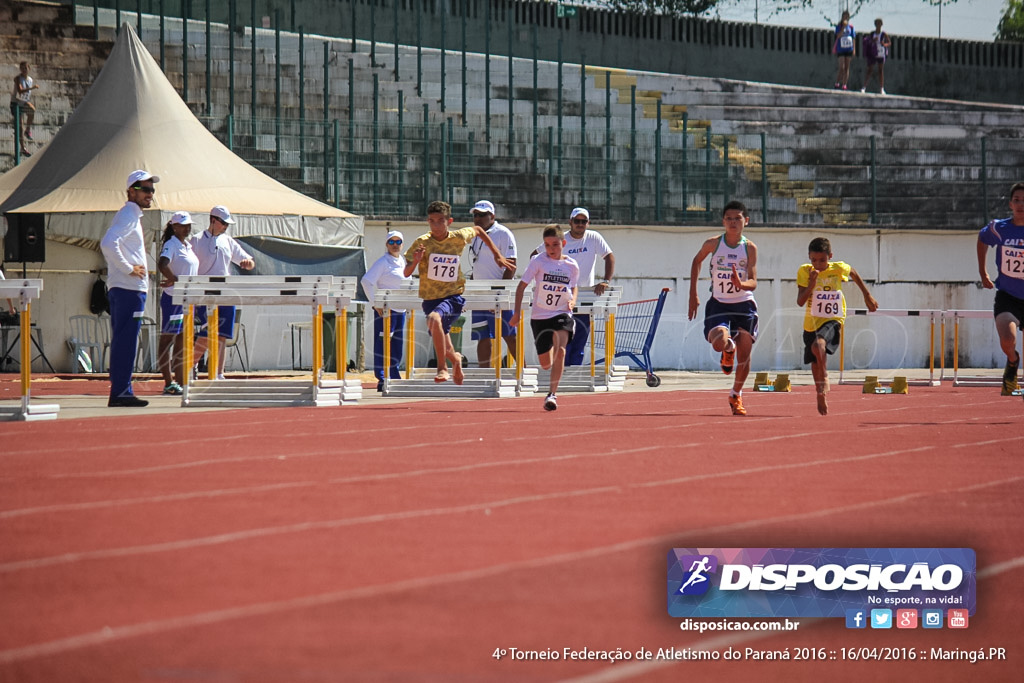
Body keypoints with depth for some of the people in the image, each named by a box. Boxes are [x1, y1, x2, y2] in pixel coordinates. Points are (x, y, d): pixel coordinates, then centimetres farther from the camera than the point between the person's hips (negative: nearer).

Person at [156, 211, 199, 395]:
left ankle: (180, 381, 14)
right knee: (168, 339, -4)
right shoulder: (171, 245, -10)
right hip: (172, 298, -9)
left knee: (182, 341, 10)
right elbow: (162, 265, -26)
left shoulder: (188, 246, 16)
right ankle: (168, 383, -5)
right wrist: (175, 280, -23)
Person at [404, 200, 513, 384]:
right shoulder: (422, 243, -9)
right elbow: (406, 273, -9)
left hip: (453, 297, -3)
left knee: (434, 318, -36)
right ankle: (455, 359, 49)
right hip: (430, 299, 3)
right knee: (444, 349, 11)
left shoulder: (459, 238, -6)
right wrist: (415, 261, -29)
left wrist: (497, 255, 19)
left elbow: (478, 230, 16)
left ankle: (442, 368, -26)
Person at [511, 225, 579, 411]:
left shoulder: (572, 266, 0)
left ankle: (552, 394, -22)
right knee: (545, 364, 5)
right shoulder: (538, 261, -6)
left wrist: (572, 300, -3)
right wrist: (517, 312, -10)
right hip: (540, 317, 0)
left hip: (562, 314, 0)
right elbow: (522, 286, -3)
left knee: (560, 350, -26)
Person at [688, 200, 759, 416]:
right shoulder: (713, 244, -5)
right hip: (718, 304, 0)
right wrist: (693, 295, 12)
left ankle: (736, 395, 25)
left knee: (744, 355, -1)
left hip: (744, 305, 0)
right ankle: (729, 350, 15)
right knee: (719, 343, -26)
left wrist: (741, 284, -34)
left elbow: (753, 283, -9)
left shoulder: (749, 248, -6)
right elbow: (696, 261, 14)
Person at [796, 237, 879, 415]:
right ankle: (821, 396, 34)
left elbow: (854, 274, 17)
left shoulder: (840, 269, -8)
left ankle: (825, 379, -14)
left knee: (818, 345, -33)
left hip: (833, 320, -3)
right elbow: (800, 301, -14)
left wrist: (867, 296, 24)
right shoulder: (804, 272, -8)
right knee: (815, 363, 12)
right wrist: (811, 284, -28)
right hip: (811, 322, 3)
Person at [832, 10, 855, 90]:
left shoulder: (851, 27, 7)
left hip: (849, 49, 3)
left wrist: (854, 50, 3)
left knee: (847, 68, 2)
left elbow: (853, 39, 10)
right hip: (840, 49, -3)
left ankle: (844, 85, 4)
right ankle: (837, 83, 1)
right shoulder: (839, 27, -1)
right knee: (842, 68, -11)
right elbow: (838, 35, -17)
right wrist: (844, 26, -21)